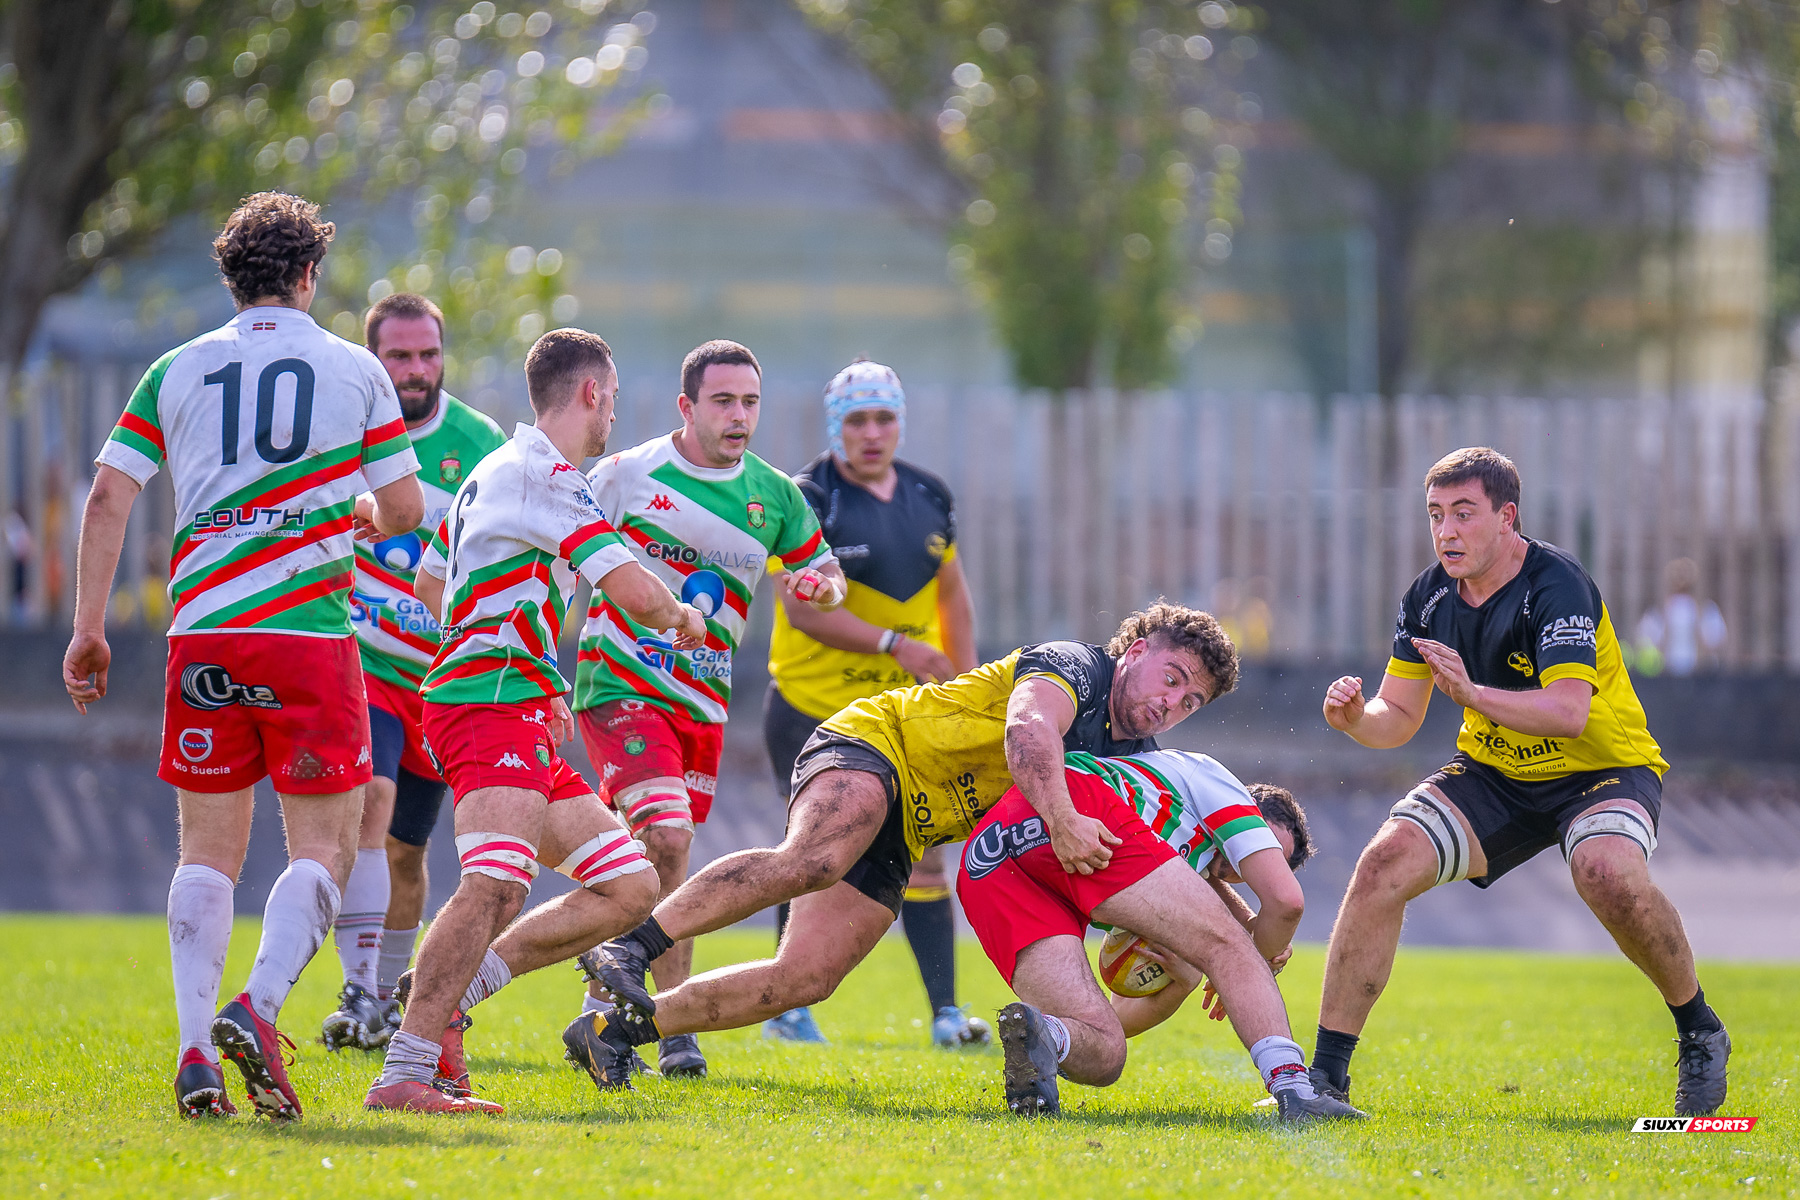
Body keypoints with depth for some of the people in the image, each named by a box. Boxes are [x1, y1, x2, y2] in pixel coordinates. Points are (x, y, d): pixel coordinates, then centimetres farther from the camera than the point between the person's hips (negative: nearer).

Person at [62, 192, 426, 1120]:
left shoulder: (177, 372, 8)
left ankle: (195, 1048, -4)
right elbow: (405, 512, 9)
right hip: (309, 634, -2)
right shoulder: (354, 371, 5)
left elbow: (108, 498, 3)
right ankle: (257, 1008, -21)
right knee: (323, 849, 3)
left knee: (207, 853, 9)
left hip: (202, 635, 2)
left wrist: (88, 628, 8)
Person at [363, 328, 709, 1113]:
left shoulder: (496, 472, 22)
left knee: (630, 888, 7)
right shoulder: (543, 475, -9)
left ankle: (447, 995, 3)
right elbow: (633, 591, -17)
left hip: (522, 718, 11)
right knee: (498, 884, -28)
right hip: (493, 703, -11)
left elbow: (430, 583, 34)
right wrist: (683, 618, 6)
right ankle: (403, 1075, -35)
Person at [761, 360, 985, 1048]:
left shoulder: (928, 499, 8)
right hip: (816, 705, -4)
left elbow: (952, 594, 19)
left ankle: (946, 1011, -4)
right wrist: (895, 644, -28)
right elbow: (804, 611, -20)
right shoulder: (806, 501, -11)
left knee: (924, 856, -4)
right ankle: (788, 1009, 14)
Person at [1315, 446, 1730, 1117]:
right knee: (1384, 864, -18)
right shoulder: (1430, 598, -4)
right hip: (1494, 775, 5)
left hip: (1600, 768, -5)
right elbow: (1399, 718, 2)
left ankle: (1697, 1029, -10)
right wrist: (1356, 718, -21)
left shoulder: (1556, 587, -23)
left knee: (1609, 874, -36)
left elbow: (1569, 712, -35)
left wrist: (1474, 694, -49)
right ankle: (1327, 1073, -12)